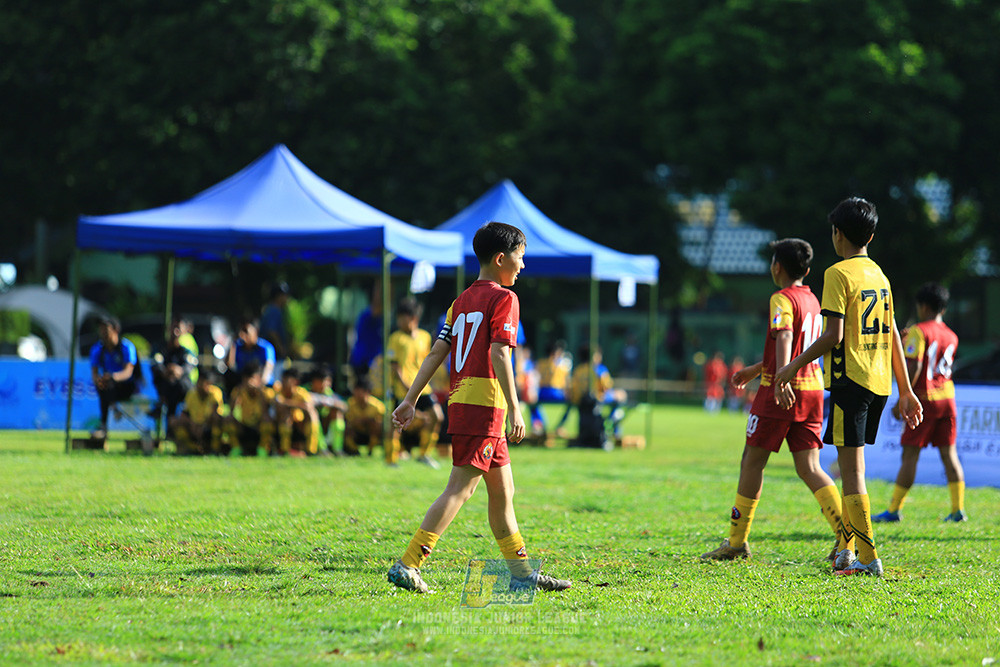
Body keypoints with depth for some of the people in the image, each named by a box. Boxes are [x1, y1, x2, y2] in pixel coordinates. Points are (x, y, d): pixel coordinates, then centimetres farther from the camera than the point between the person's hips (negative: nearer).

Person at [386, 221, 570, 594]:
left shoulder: (462, 301, 17)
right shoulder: (503, 299, -6)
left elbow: (437, 353, 12)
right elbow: (499, 355, -16)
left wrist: (410, 400, 10)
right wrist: (514, 409, -18)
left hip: (461, 404, 9)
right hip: (484, 406, -9)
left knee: (503, 491, 14)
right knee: (460, 489, -11)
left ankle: (522, 574, 19)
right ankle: (408, 564, -18)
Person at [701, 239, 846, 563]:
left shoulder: (782, 299, -9)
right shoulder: (812, 300, 18)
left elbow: (784, 339, -26)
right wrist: (754, 370, 37)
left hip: (782, 391, -8)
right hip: (813, 387, 8)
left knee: (752, 461, 4)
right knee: (809, 467, 3)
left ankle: (736, 542, 9)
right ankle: (846, 533, -15)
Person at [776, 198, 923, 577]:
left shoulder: (838, 273, -9)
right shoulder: (879, 275, 14)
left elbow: (834, 335, -15)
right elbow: (893, 336, 15)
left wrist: (795, 366, -4)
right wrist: (905, 391, 18)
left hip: (850, 379, -8)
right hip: (880, 382, 8)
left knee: (852, 470, -7)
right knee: (852, 466, 16)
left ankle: (868, 560, -10)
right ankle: (846, 549, 19)